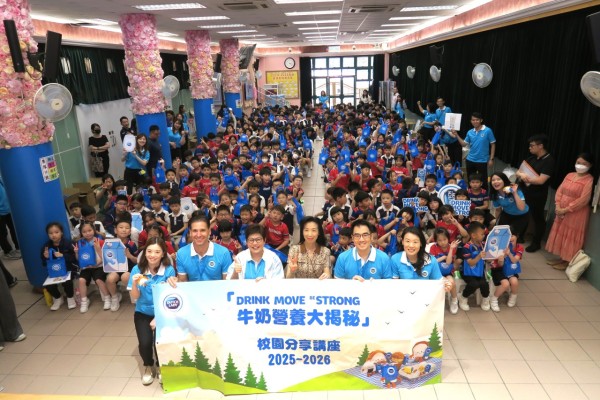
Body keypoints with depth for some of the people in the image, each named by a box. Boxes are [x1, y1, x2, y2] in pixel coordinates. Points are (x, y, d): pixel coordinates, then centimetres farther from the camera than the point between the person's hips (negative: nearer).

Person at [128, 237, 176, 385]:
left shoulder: (169, 270, -15)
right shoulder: (137, 269, -10)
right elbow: (134, 297, -8)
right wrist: (135, 284, -28)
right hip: (143, 313, 2)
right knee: (145, 342, -20)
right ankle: (148, 366, 16)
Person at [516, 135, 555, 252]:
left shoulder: (549, 161, -17)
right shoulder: (531, 158, 6)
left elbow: (541, 180, -24)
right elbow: (518, 172, 5)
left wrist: (525, 177, -15)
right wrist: (521, 175, -17)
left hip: (538, 196, -7)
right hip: (525, 192, 7)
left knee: (537, 218, 8)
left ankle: (536, 243, 22)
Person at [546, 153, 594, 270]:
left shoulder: (589, 180, -14)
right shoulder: (569, 175, 7)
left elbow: (583, 200, -20)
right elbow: (560, 190, 6)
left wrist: (565, 209, -18)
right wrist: (558, 206, -8)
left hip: (576, 214, -7)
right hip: (562, 212, 7)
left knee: (571, 237, 3)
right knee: (561, 235, 14)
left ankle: (568, 262, 16)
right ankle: (562, 258, 28)